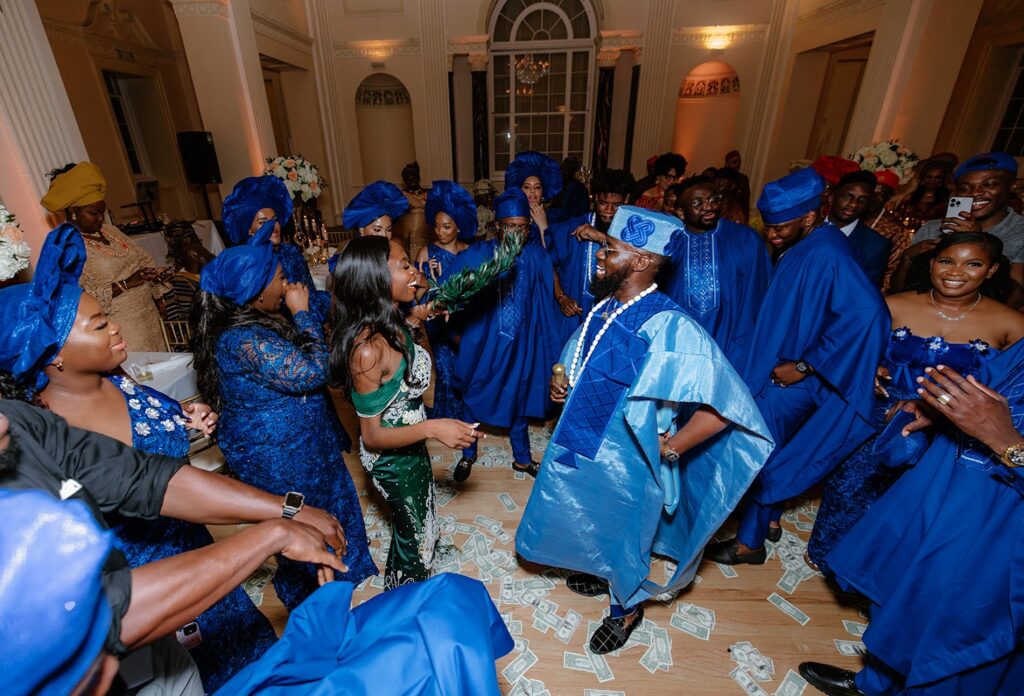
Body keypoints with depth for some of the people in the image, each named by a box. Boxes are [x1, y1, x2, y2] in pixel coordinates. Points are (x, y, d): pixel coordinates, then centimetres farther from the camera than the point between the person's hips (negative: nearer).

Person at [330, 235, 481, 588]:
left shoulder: (392, 324, -11)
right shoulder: (367, 348, -34)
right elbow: (371, 436, -26)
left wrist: (413, 320, 3)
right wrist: (432, 427, -39)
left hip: (411, 446, 8)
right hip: (392, 458, -8)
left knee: (417, 521, 31)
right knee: (413, 532, 18)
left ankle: (401, 588, 60)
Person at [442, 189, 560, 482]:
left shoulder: (536, 254, -5)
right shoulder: (477, 255, -12)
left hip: (520, 345, 2)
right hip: (482, 344, -1)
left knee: (518, 400, 18)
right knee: (473, 398, 16)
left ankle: (522, 457, 42)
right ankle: (468, 454, 42)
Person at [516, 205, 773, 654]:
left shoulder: (667, 326, -29)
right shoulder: (604, 307, -4)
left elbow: (727, 403, -32)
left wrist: (669, 448, -23)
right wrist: (562, 383, -3)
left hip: (624, 460, -7)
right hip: (583, 445, 7)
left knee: (622, 532, 19)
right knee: (589, 521, 28)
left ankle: (626, 608, 50)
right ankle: (600, 572, 60)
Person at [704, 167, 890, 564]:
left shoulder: (826, 254, -22)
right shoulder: (800, 249, 6)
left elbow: (866, 313, -32)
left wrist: (805, 365, -26)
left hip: (786, 381, -9)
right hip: (772, 371, 9)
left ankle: (749, 542, 21)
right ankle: (770, 518, 40)